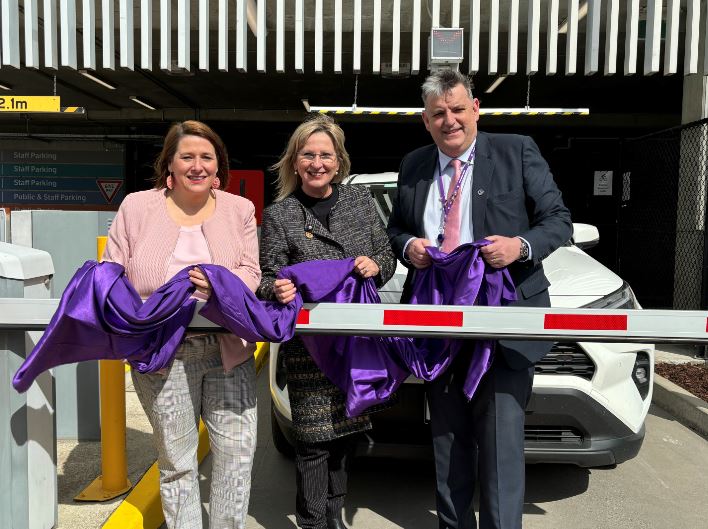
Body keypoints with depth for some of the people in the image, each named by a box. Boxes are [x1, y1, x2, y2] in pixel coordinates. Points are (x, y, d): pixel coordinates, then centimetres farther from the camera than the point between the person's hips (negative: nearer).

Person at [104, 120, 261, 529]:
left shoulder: (240, 209, 7)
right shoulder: (137, 207, 5)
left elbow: (252, 272, 2)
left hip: (229, 349, 1)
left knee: (238, 449, 3)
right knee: (176, 459, 10)